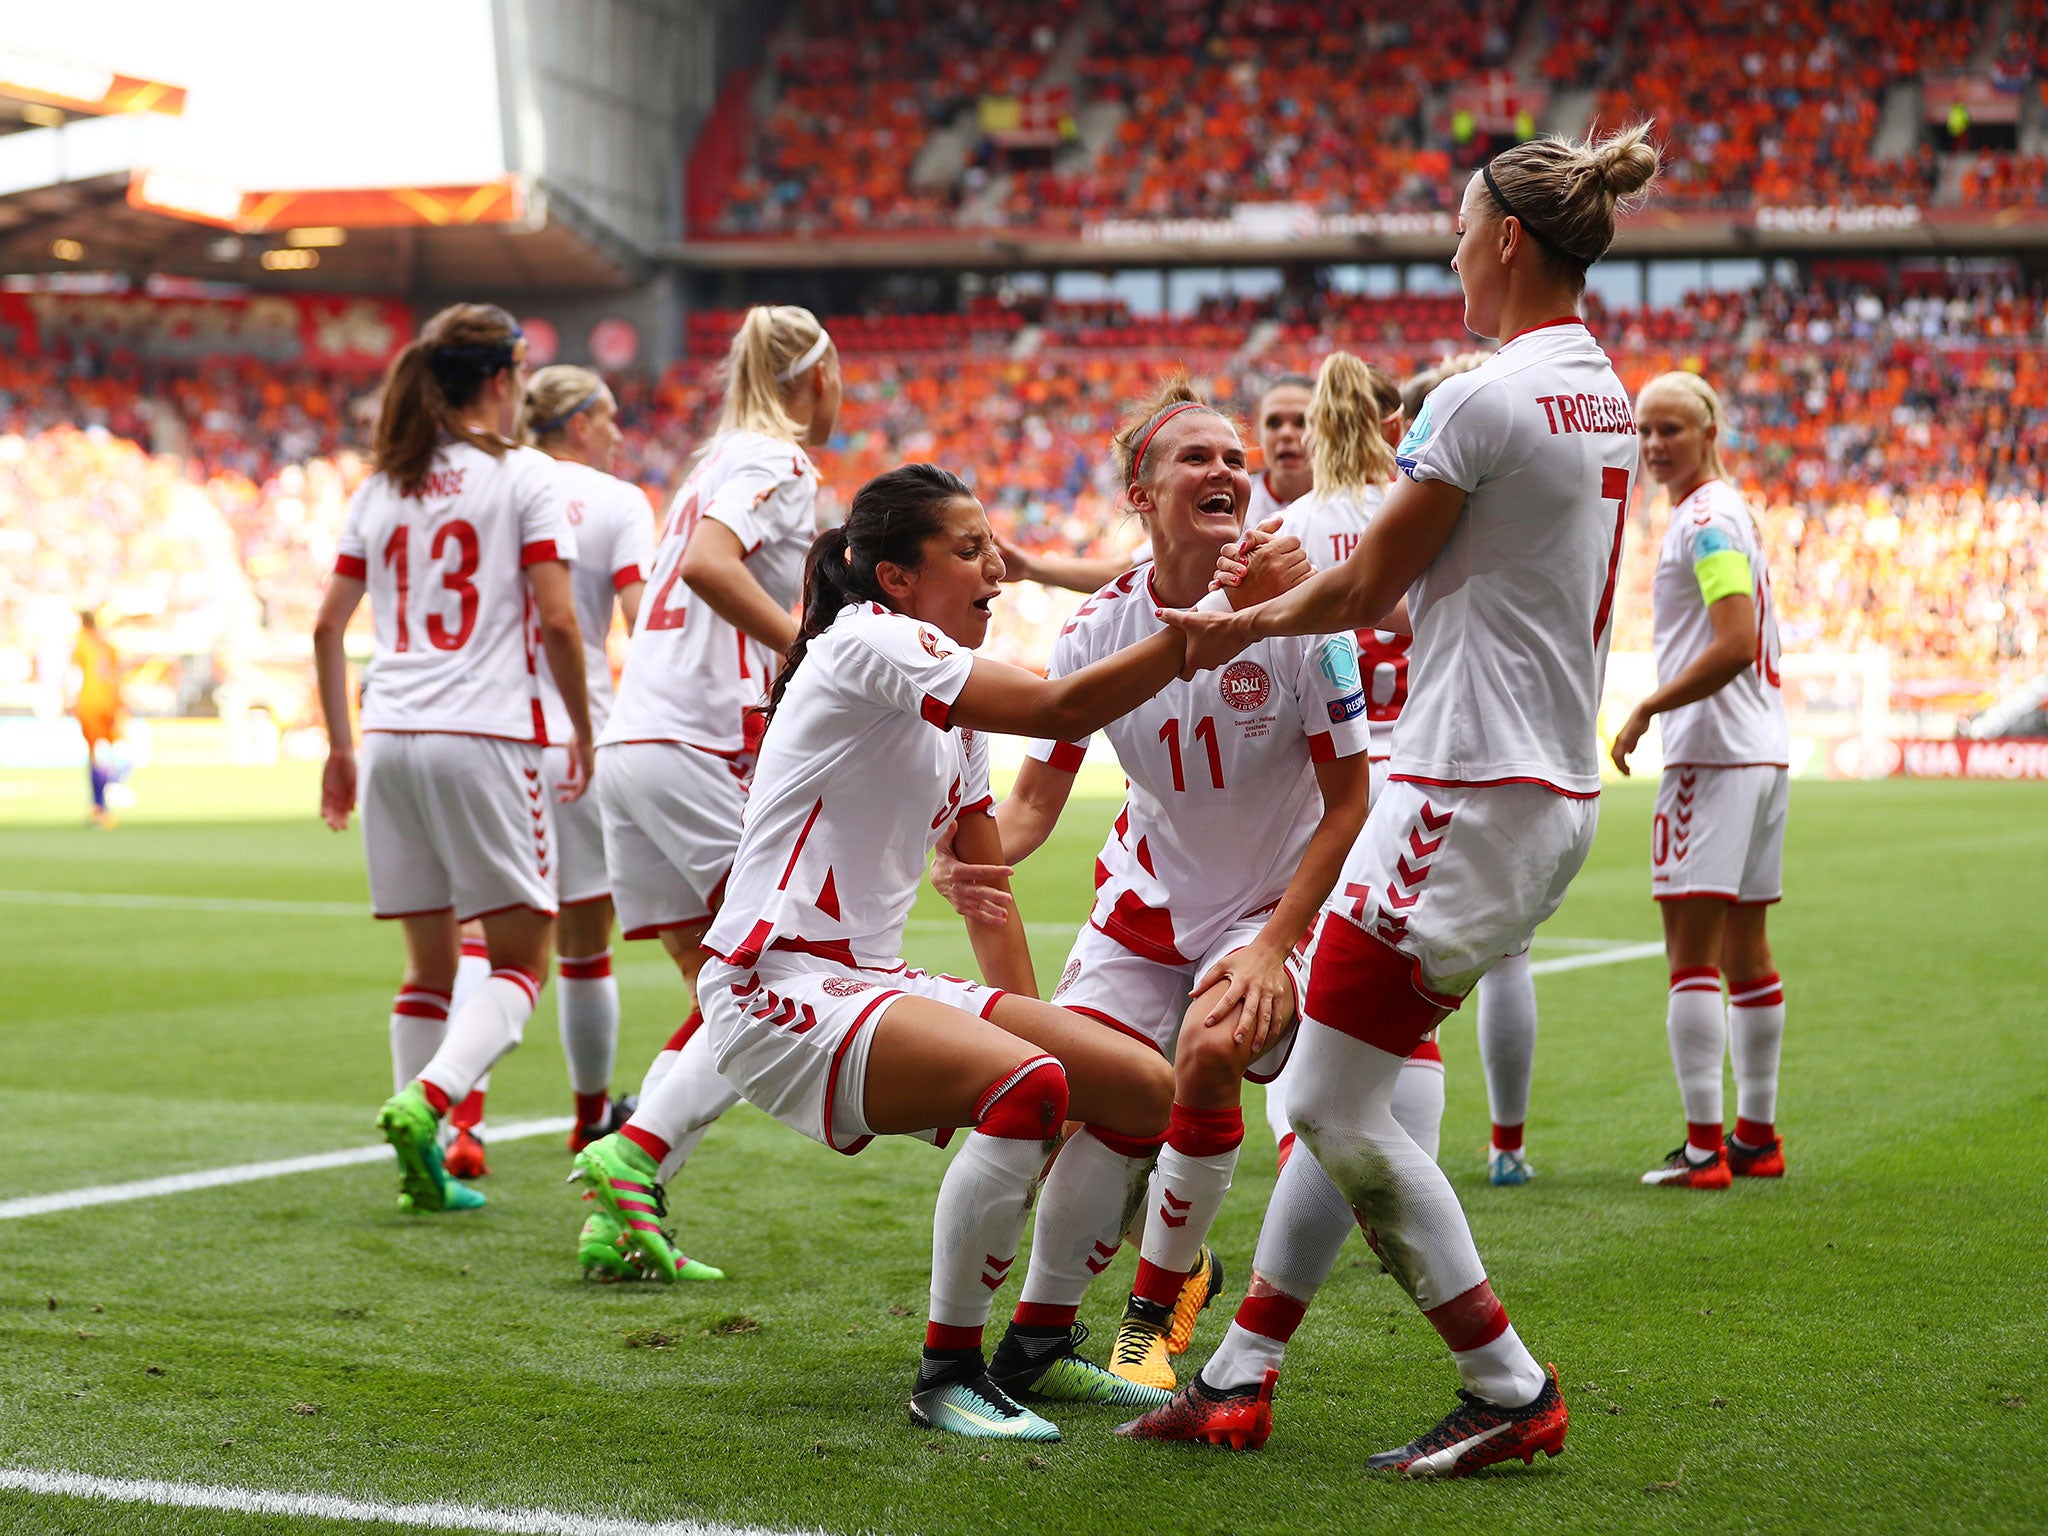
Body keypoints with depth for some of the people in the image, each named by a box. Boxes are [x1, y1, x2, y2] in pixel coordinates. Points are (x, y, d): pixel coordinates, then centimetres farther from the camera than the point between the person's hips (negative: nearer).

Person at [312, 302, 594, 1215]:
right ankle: (424, 1100, -21)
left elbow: (327, 628, 14)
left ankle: (422, 1170, 9)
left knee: (430, 962, 13)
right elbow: (558, 624, -9)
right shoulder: (525, 475, -2)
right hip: (487, 737, -6)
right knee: (521, 960, 2)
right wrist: (582, 730, 3)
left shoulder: (380, 488, 14)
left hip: (390, 738, 6)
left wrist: (339, 747, 21)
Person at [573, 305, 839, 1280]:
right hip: (700, 747, -9)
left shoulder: (722, 459, 22)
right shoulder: (777, 464, -4)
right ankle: (631, 1157, -17)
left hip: (630, 743, 9)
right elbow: (709, 566, -21)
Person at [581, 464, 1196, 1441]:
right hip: (777, 994, -9)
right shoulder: (868, 642, -12)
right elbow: (1060, 710, -24)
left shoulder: (956, 708, 17)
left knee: (1146, 1090, 0)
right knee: (1029, 1084, -31)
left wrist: (1029, 1022, 9)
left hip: (875, 985, 9)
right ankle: (947, 1376, -17)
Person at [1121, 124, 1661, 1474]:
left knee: (1336, 1106, -3)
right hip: (1556, 791, 10)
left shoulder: (1486, 398, -16)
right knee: (1342, 1092, 13)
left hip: (1470, 792, -10)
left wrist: (1245, 623, 10)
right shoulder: (1604, 393, 12)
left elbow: (1366, 589, -8)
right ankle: (1238, 1380, 18)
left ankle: (1512, 1394, 4)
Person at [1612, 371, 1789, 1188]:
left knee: (1690, 950, -9)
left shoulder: (1706, 520, -12)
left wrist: (1646, 709, -14)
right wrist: (1661, 710, 17)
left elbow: (1735, 645, -21)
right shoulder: (1729, 511, 17)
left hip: (1713, 753, -10)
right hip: (1762, 751, 10)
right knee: (1743, 946, 13)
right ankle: (1758, 1136, 18)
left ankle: (1704, 1145, -10)